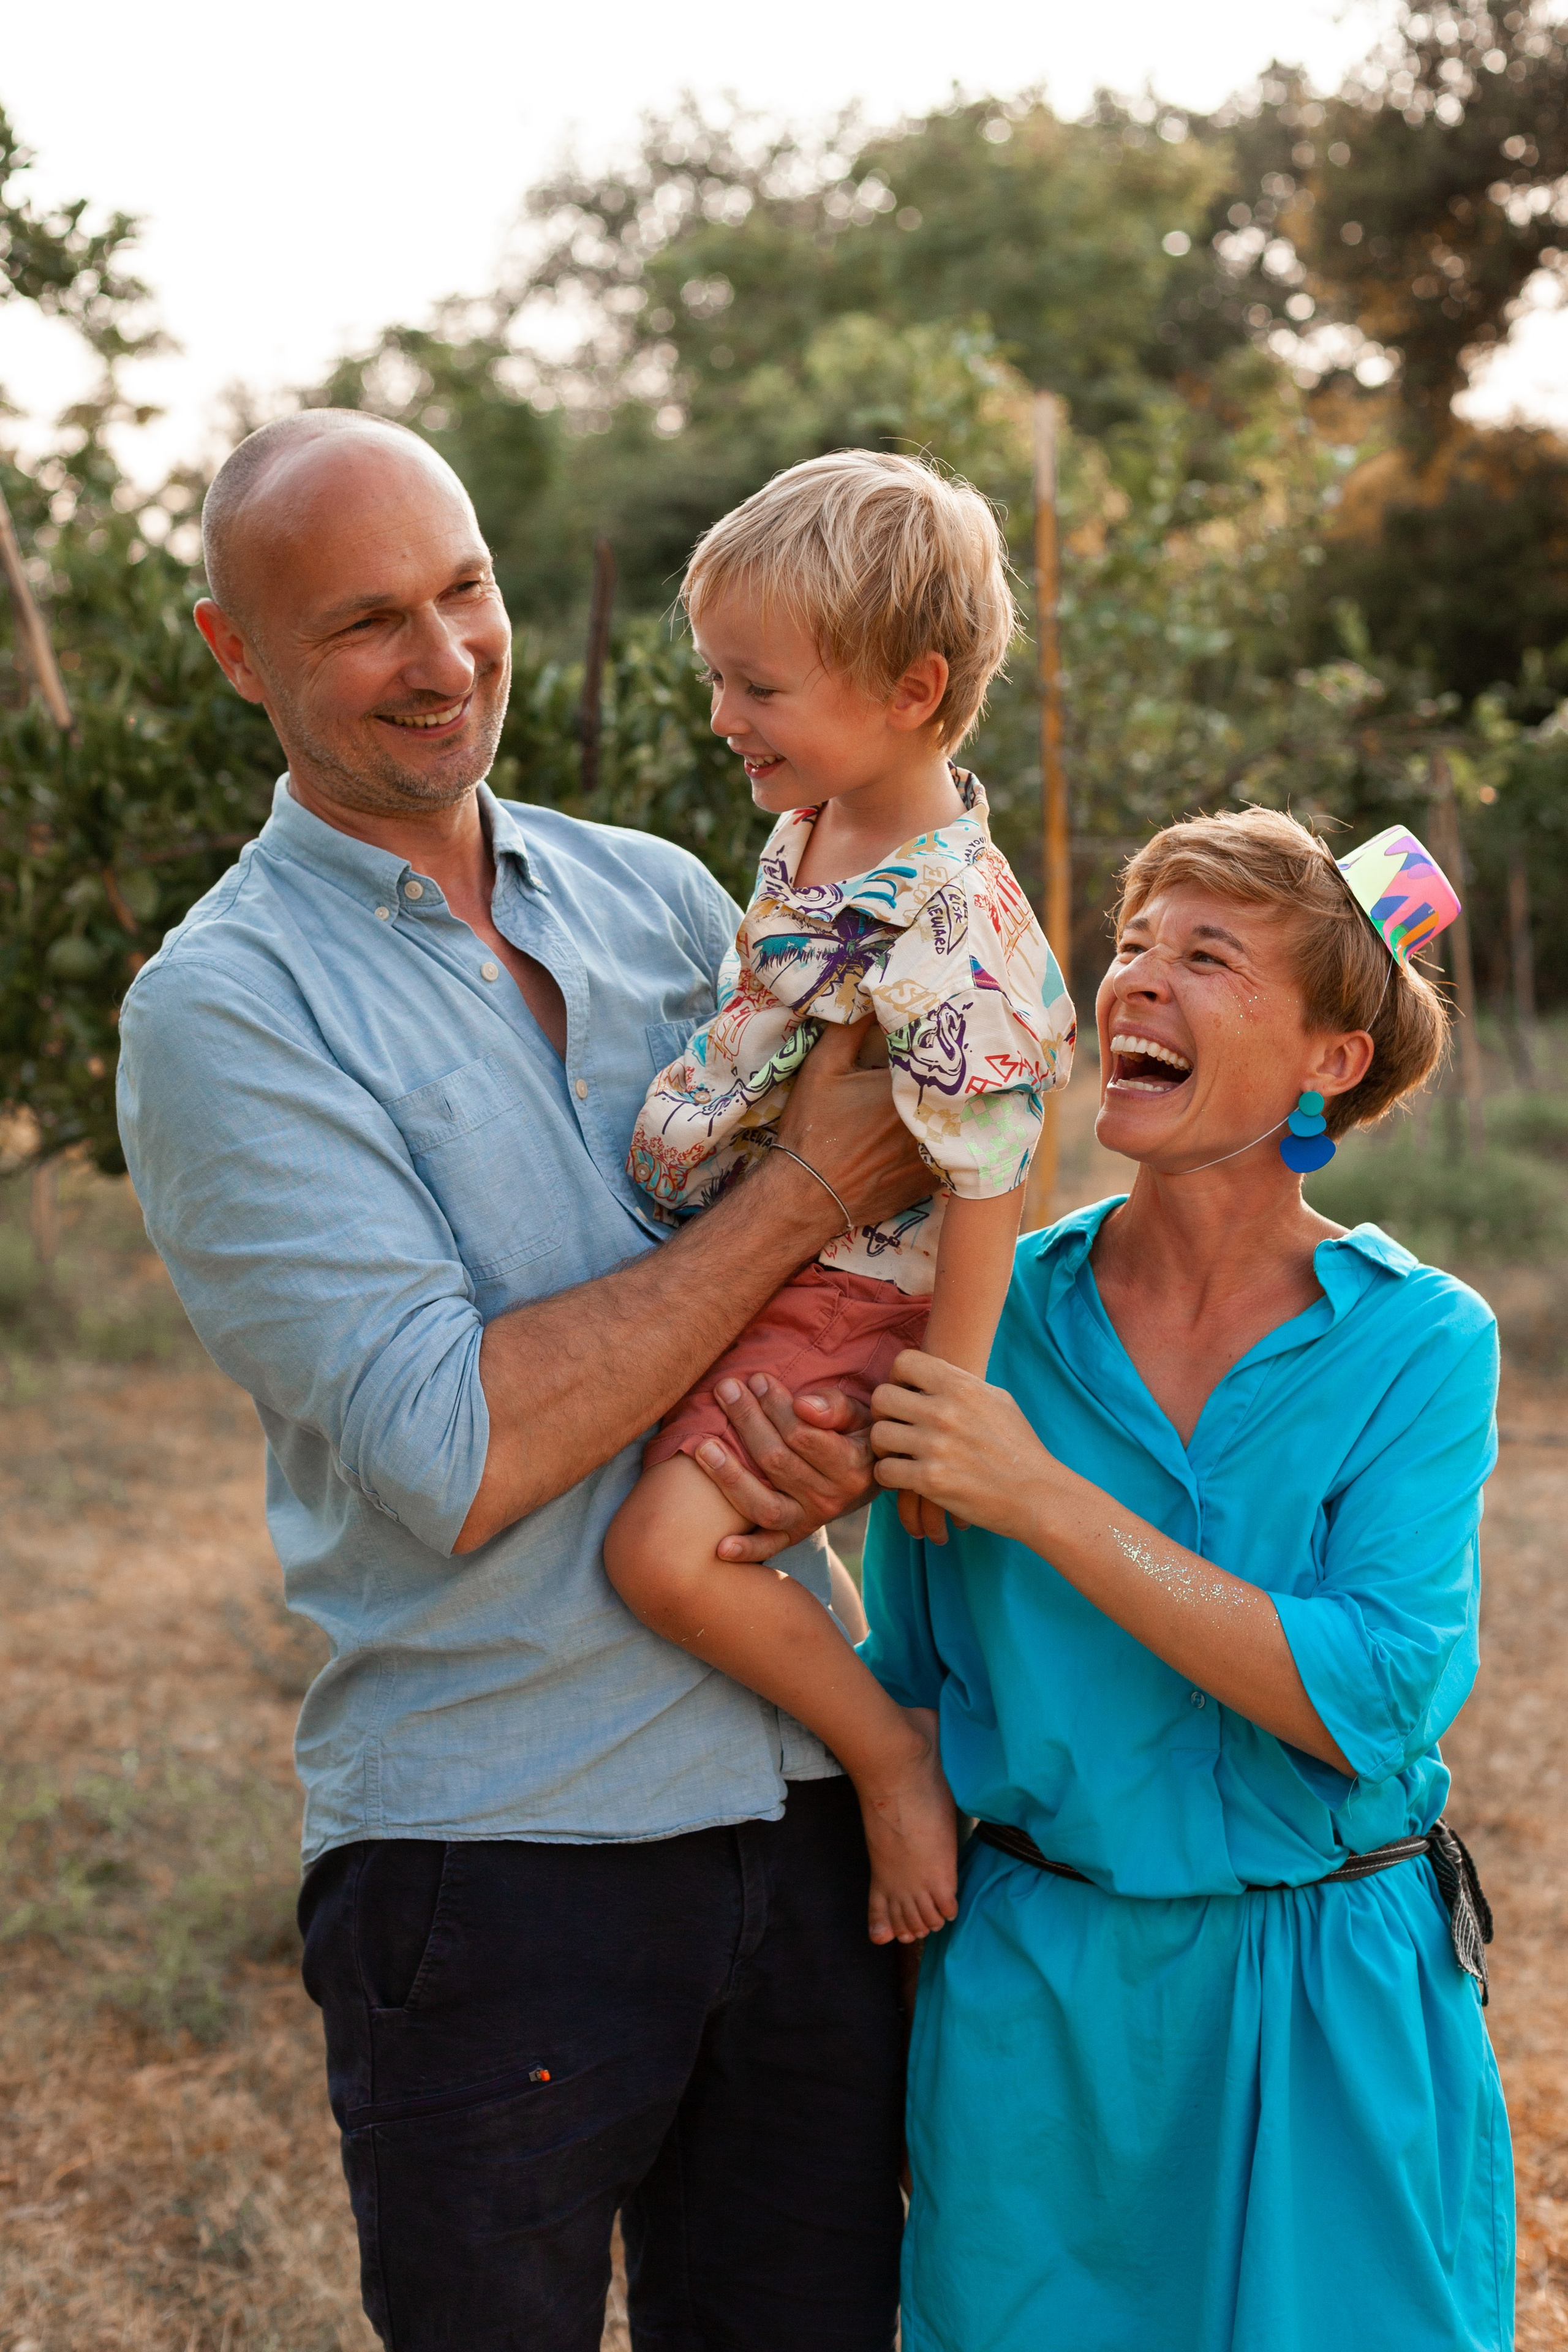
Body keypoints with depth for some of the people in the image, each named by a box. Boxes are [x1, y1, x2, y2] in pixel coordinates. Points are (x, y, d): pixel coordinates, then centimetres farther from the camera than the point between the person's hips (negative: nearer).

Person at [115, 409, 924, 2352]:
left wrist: (848, 1415, -11)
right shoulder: (221, 1009, -9)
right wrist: (805, 1193, -16)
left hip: (803, 1793, 5)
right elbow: (455, 1456, -19)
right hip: (494, 1848, -4)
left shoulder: (663, 900, 7)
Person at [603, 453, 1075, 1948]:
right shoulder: (814, 828, 2)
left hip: (842, 1293, -10)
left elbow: (990, 1172, -24)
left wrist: (942, 1400, -19)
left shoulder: (945, 927, -28)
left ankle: (892, 1753, -2)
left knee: (665, 1545, -22)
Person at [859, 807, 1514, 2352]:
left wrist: (1042, 1496, -23)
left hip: (1333, 2026, -1)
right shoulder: (991, 1313, -3)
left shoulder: (1418, 1343, -10)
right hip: (1031, 2005, 2)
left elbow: (1377, 1701, -22)